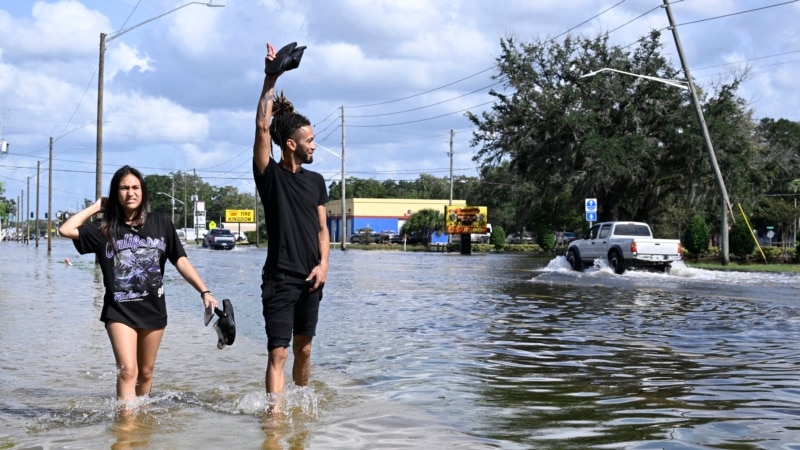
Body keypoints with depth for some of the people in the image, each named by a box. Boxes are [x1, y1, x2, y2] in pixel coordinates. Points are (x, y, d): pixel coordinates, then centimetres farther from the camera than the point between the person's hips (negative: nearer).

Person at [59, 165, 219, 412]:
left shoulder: (161, 223, 2)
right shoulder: (104, 229, 1)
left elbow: (180, 261, 1)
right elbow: (66, 230, -9)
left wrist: (204, 291, -7)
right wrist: (96, 207, 0)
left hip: (153, 308, 2)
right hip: (119, 310, -2)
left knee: (146, 372, 14)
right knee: (127, 370, -14)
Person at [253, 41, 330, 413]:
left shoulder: (316, 181, 10)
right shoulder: (270, 175, -5)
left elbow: (322, 228, 13)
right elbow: (262, 127, -16)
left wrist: (323, 264, -3)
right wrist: (270, 80, -16)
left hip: (310, 279, 5)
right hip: (279, 278, -5)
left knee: (303, 349, 15)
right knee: (278, 352, -9)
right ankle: (275, 414, -10)